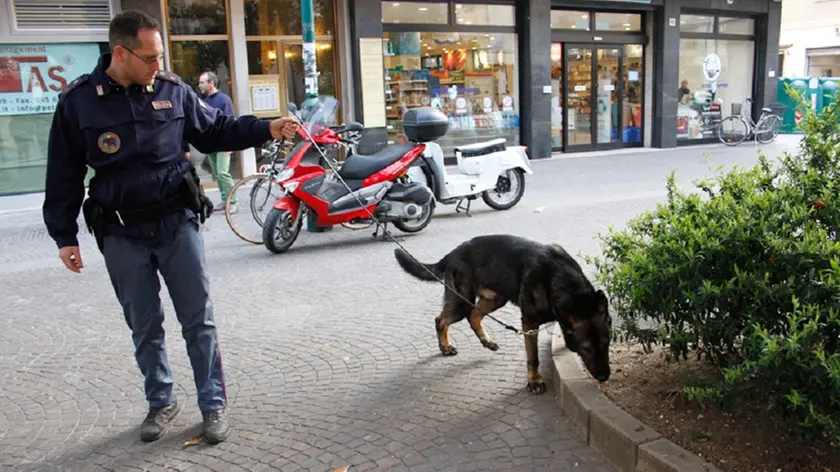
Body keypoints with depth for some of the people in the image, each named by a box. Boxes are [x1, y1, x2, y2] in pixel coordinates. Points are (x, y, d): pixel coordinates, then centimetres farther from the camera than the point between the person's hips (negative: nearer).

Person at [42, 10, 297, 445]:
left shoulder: (173, 90, -1)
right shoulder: (77, 101, -5)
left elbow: (214, 131, 10)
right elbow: (64, 175, 1)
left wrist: (267, 129, -2)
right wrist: (65, 236, 2)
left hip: (177, 222, 1)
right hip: (121, 235, 0)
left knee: (199, 321, 6)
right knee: (144, 328, 13)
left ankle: (213, 405, 19)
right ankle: (161, 402, 32)